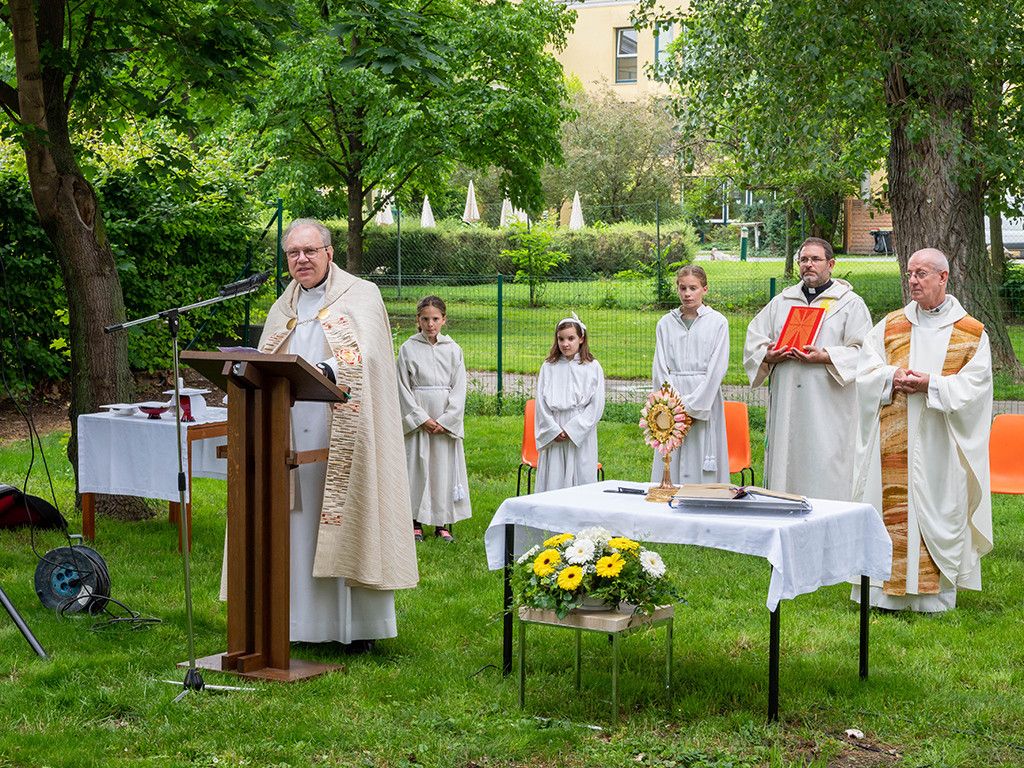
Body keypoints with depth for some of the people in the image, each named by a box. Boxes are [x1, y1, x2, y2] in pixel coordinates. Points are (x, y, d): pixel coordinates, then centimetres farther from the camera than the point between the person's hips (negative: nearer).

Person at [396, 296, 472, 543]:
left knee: (445, 467, 2)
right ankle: (416, 522, 9)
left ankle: (442, 523, 10)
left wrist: (446, 421, -8)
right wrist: (422, 418, -9)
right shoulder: (408, 349, 1)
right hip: (417, 418, -1)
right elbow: (403, 387, -1)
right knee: (417, 465, -1)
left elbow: (459, 389, 3)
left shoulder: (453, 350, 5)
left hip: (447, 420, 1)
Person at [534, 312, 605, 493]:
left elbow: (596, 406, -4)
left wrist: (571, 430, -11)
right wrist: (553, 430, -8)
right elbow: (541, 403, 4)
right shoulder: (548, 368, 7)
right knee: (553, 481, -1)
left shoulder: (593, 368, 1)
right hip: (553, 439, 2)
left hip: (581, 438, -2)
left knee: (581, 480, -2)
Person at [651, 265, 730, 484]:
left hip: (705, 401, -2)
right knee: (671, 464, 0)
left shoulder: (717, 322, 1)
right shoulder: (665, 324, 9)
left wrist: (693, 407, -11)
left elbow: (717, 368, -5)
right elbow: (660, 369, 5)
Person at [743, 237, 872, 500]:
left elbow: (862, 351, -4)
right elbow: (753, 342, 16)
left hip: (828, 407, -4)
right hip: (786, 405, 4)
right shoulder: (781, 303, 18)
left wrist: (825, 357, -18)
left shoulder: (850, 304, 5)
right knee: (786, 466, 3)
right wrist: (768, 356, -6)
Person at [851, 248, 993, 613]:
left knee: (939, 510, -1)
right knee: (892, 510, 1)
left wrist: (931, 384, -16)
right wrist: (893, 377, -12)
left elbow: (974, 384, -5)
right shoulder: (891, 326, 11)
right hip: (895, 442, 2)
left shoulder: (971, 332, 3)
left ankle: (936, 596, 7)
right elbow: (867, 369, 8)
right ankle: (888, 590, 7)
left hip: (940, 442, -2)